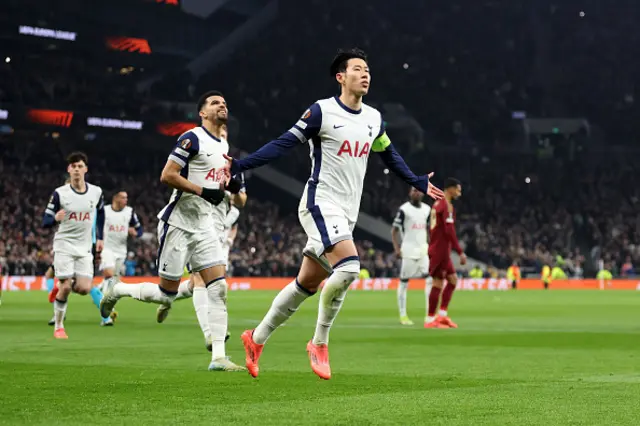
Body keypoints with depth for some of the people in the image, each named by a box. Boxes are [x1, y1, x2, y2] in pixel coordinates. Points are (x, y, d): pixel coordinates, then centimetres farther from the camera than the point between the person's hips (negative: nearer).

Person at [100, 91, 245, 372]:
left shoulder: (224, 146, 15)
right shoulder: (193, 139, -12)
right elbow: (167, 176, -18)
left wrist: (231, 185, 6)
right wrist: (204, 191, -21)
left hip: (204, 225, 7)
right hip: (178, 223, -7)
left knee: (218, 288, -7)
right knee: (166, 293, -1)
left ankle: (218, 357, -9)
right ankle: (115, 290, 25)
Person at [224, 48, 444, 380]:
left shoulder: (373, 119, 11)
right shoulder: (322, 111, -8)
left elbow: (390, 156, 28)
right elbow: (284, 144, -10)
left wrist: (418, 183, 33)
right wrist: (239, 166, -18)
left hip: (347, 214, 7)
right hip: (321, 205, -7)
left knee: (307, 284, 8)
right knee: (348, 266, -24)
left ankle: (256, 338, 22)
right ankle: (320, 343, -8)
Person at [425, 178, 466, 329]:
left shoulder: (437, 204, 16)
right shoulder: (447, 206, -14)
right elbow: (449, 231, -21)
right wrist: (460, 252, -20)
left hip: (437, 250, 10)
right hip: (441, 251, -10)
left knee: (452, 279, 12)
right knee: (438, 283, -6)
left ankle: (442, 315, 10)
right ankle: (430, 319, -3)